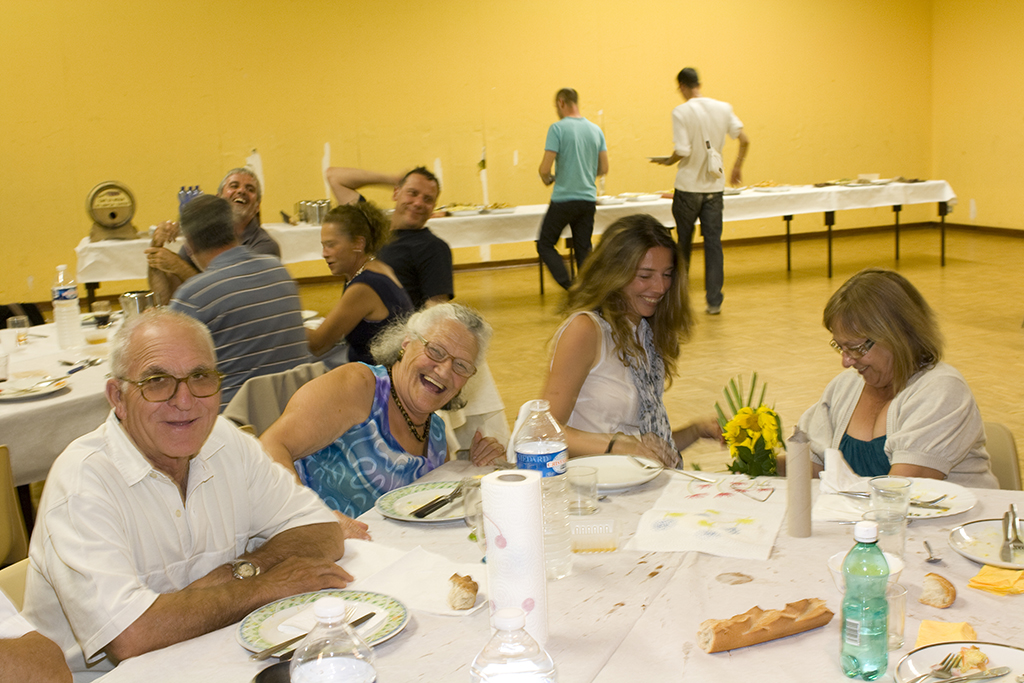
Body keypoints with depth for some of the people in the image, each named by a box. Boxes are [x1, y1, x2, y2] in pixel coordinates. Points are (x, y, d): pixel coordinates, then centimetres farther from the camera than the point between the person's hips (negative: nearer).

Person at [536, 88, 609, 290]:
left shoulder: (558, 128, -11)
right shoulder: (595, 130, 7)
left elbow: (545, 168, -15)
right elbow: (604, 168, 11)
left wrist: (547, 179, 6)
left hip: (563, 199, -5)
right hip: (588, 200, 5)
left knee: (545, 245, 7)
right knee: (583, 249, 12)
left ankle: (569, 287, -9)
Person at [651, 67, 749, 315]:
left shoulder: (681, 112, -11)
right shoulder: (723, 108, 3)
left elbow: (682, 151, -19)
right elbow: (744, 140, 1)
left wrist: (668, 161, 1)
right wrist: (737, 167, 15)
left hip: (688, 187, -3)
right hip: (714, 187, 3)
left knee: (684, 242, 12)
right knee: (713, 243, 5)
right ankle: (714, 301, 4)